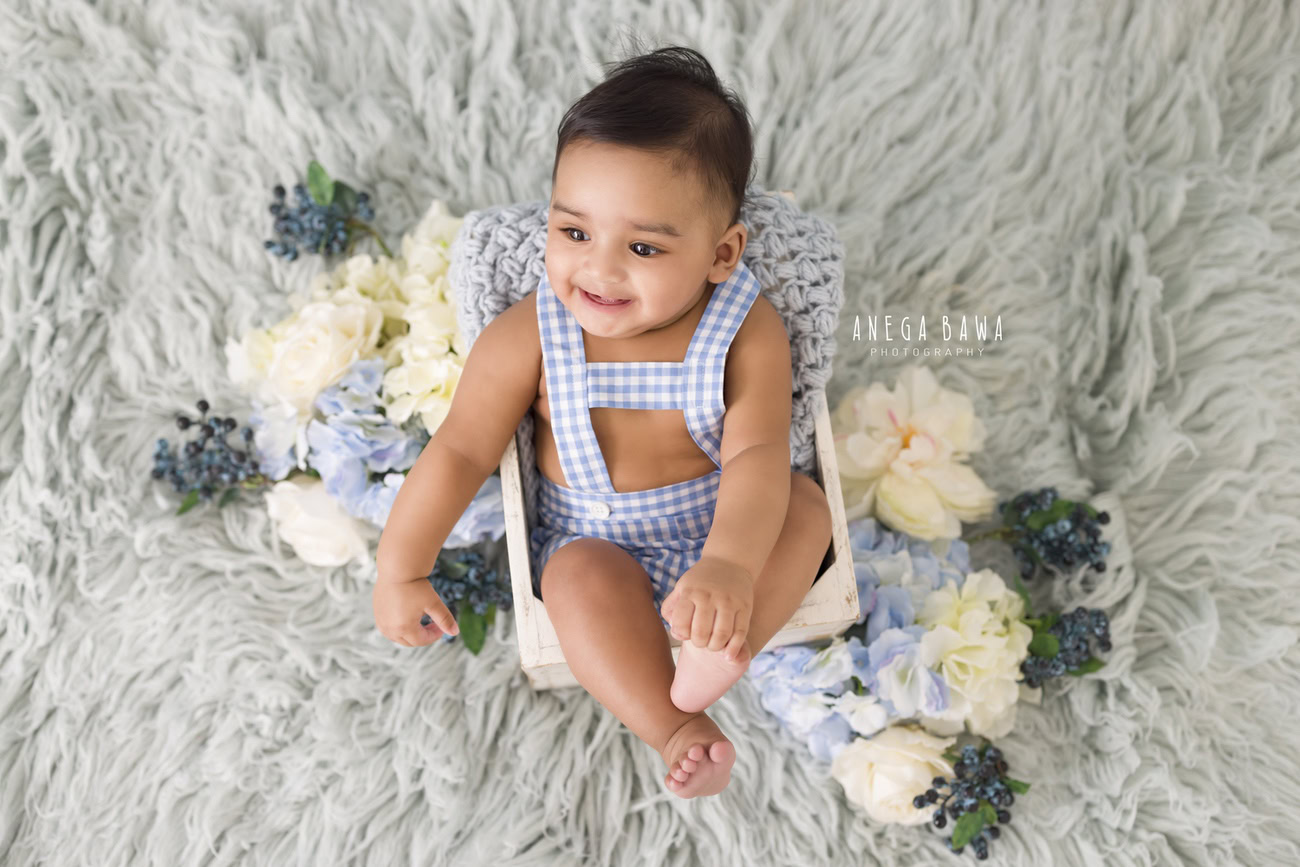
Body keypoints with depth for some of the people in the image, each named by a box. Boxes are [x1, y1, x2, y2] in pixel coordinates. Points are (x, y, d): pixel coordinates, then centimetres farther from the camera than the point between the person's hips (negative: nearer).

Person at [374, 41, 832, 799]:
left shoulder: (747, 331, -20)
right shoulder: (529, 337, -18)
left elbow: (757, 453, -31)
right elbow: (462, 451, -10)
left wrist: (728, 566, -49)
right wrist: (401, 572, -6)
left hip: (723, 528, 1)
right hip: (596, 542, 0)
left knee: (806, 507, -24)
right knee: (579, 577, -30)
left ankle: (721, 649, -36)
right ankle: (678, 731, -27)